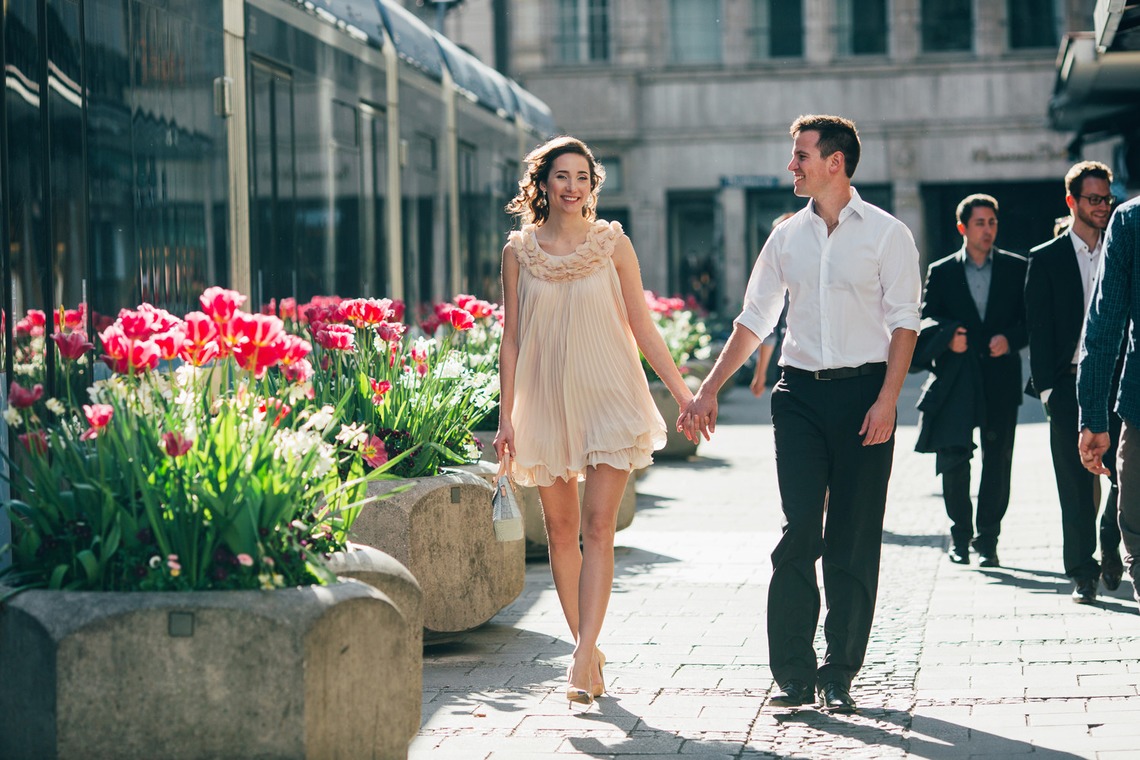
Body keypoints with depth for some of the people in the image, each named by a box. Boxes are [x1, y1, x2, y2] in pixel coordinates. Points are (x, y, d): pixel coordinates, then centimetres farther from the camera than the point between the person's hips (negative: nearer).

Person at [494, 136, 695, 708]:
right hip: (546, 401, 2)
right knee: (560, 529, 6)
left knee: (598, 526, -11)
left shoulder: (613, 243, 2)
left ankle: (582, 660, -15)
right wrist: (506, 416, 3)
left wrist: (682, 391, 2)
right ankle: (587, 647, 20)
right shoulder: (519, 250, 4)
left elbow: (641, 328, 5)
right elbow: (512, 339, 7)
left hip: (608, 397, -2)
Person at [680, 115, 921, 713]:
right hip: (800, 394, 3)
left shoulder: (886, 234, 1)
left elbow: (903, 322, -3)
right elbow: (753, 320, 16)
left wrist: (887, 399, -14)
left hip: (864, 391, -3)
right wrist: (708, 390, 11)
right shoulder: (787, 237, 12)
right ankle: (793, 674, -1)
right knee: (798, 534, -5)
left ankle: (839, 675, 8)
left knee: (853, 542, 1)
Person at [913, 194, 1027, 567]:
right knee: (953, 458, -6)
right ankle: (960, 535, 11)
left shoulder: (1017, 268, 9)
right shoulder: (941, 272, 9)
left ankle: (987, 540, 11)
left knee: (997, 463, 1)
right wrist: (948, 335, -15)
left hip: (1000, 378, 0)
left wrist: (1011, 339, -11)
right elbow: (925, 320, 4)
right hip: (955, 379, 0)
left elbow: (1032, 319, 7)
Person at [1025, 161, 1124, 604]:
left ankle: (1110, 546, 22)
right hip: (1069, 384, -2)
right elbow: (1039, 330, 1)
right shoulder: (1046, 259, 5)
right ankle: (1083, 573, 10)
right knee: (1075, 485, 2)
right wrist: (1047, 387, -7)